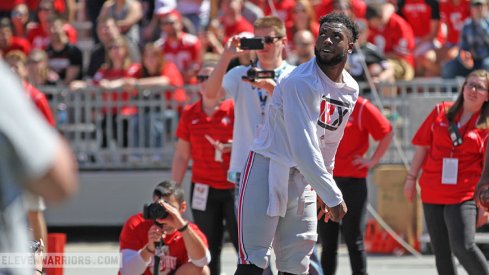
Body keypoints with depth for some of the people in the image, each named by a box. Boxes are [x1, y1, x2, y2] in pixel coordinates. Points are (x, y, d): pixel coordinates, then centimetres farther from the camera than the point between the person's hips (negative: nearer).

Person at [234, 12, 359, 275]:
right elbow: (303, 148, -25)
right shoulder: (300, 83, -20)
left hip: (303, 178, 7)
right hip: (267, 171, -7)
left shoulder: (351, 89, 6)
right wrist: (333, 196, -24)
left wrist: (324, 187, 25)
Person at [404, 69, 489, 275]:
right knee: (441, 252, 7)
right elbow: (422, 146, 12)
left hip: (464, 195, -4)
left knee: (463, 246, -19)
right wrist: (411, 178, 9)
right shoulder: (441, 112, 7)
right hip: (432, 193, 4)